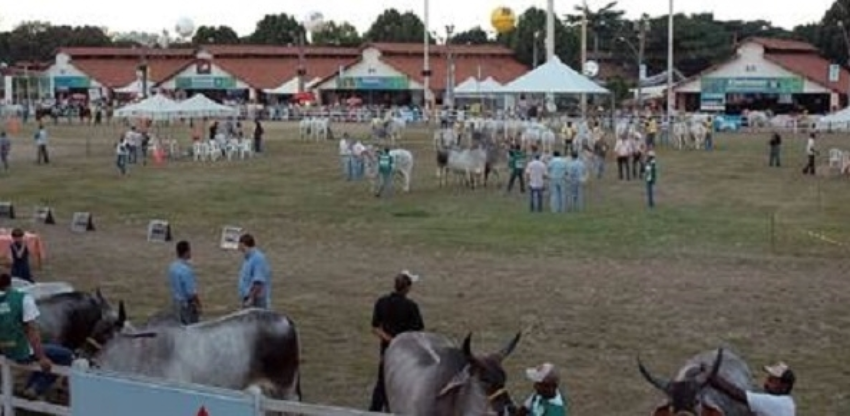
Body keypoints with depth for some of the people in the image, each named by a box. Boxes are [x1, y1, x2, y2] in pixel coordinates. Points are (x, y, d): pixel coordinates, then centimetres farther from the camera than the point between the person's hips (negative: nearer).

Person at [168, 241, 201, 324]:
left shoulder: (172, 266, -3)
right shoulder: (186, 269, -29)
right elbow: (191, 291, -25)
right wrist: (198, 304, -13)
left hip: (177, 301, 8)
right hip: (187, 303, -8)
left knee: (181, 324, 20)